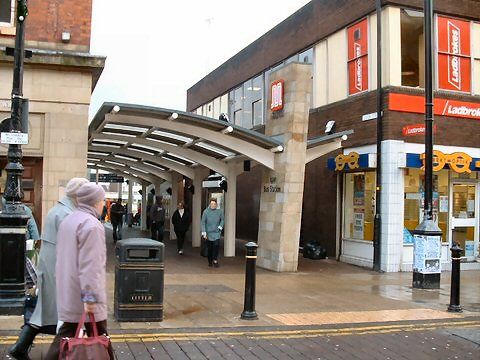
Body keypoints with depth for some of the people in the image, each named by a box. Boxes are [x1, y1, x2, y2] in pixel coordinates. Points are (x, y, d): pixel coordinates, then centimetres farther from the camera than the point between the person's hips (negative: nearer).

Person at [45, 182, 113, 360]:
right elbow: (90, 265, -24)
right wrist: (90, 297, -23)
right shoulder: (91, 225, -18)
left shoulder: (67, 220, 13)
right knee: (98, 336, 3)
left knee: (67, 332, 13)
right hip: (84, 295, -9)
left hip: (67, 294, 9)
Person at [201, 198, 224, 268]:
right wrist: (204, 232, -9)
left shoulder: (220, 211, -1)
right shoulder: (206, 212, -5)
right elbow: (203, 222, -3)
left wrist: (220, 227, -2)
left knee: (216, 245, -16)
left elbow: (222, 220, 13)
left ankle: (215, 260, -6)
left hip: (216, 232, 0)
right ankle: (210, 261, 21)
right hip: (209, 233, 0)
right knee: (209, 247, 5)